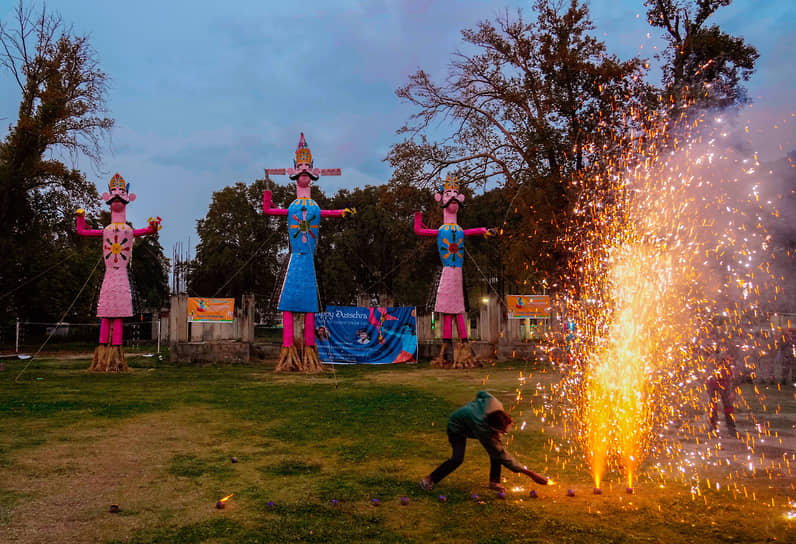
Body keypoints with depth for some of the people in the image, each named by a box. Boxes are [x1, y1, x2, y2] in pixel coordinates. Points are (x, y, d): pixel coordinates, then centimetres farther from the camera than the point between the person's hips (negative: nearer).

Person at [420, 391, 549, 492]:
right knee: (457, 459, -25)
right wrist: (530, 474, -35)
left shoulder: (495, 405, -32)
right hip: (456, 428, -7)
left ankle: (494, 482, -3)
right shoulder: (483, 430, -44)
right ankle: (429, 480, -6)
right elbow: (503, 457, -36)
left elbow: (482, 393, -8)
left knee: (497, 447, -13)